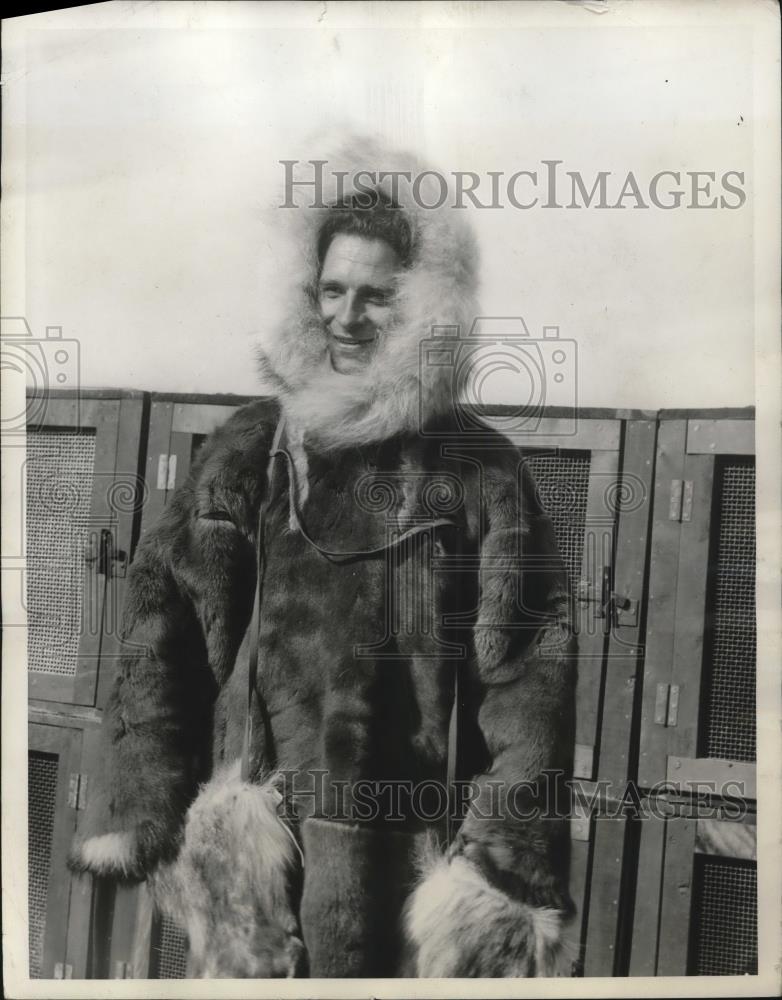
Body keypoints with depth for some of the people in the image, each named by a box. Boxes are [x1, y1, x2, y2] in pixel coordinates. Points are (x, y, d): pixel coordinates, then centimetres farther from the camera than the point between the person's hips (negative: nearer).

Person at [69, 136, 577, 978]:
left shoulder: (479, 468, -4)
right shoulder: (251, 450, 3)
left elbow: (531, 668, -7)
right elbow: (161, 613, 4)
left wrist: (519, 860, -11)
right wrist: (140, 806, 0)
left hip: (417, 843, -2)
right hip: (258, 837, 2)